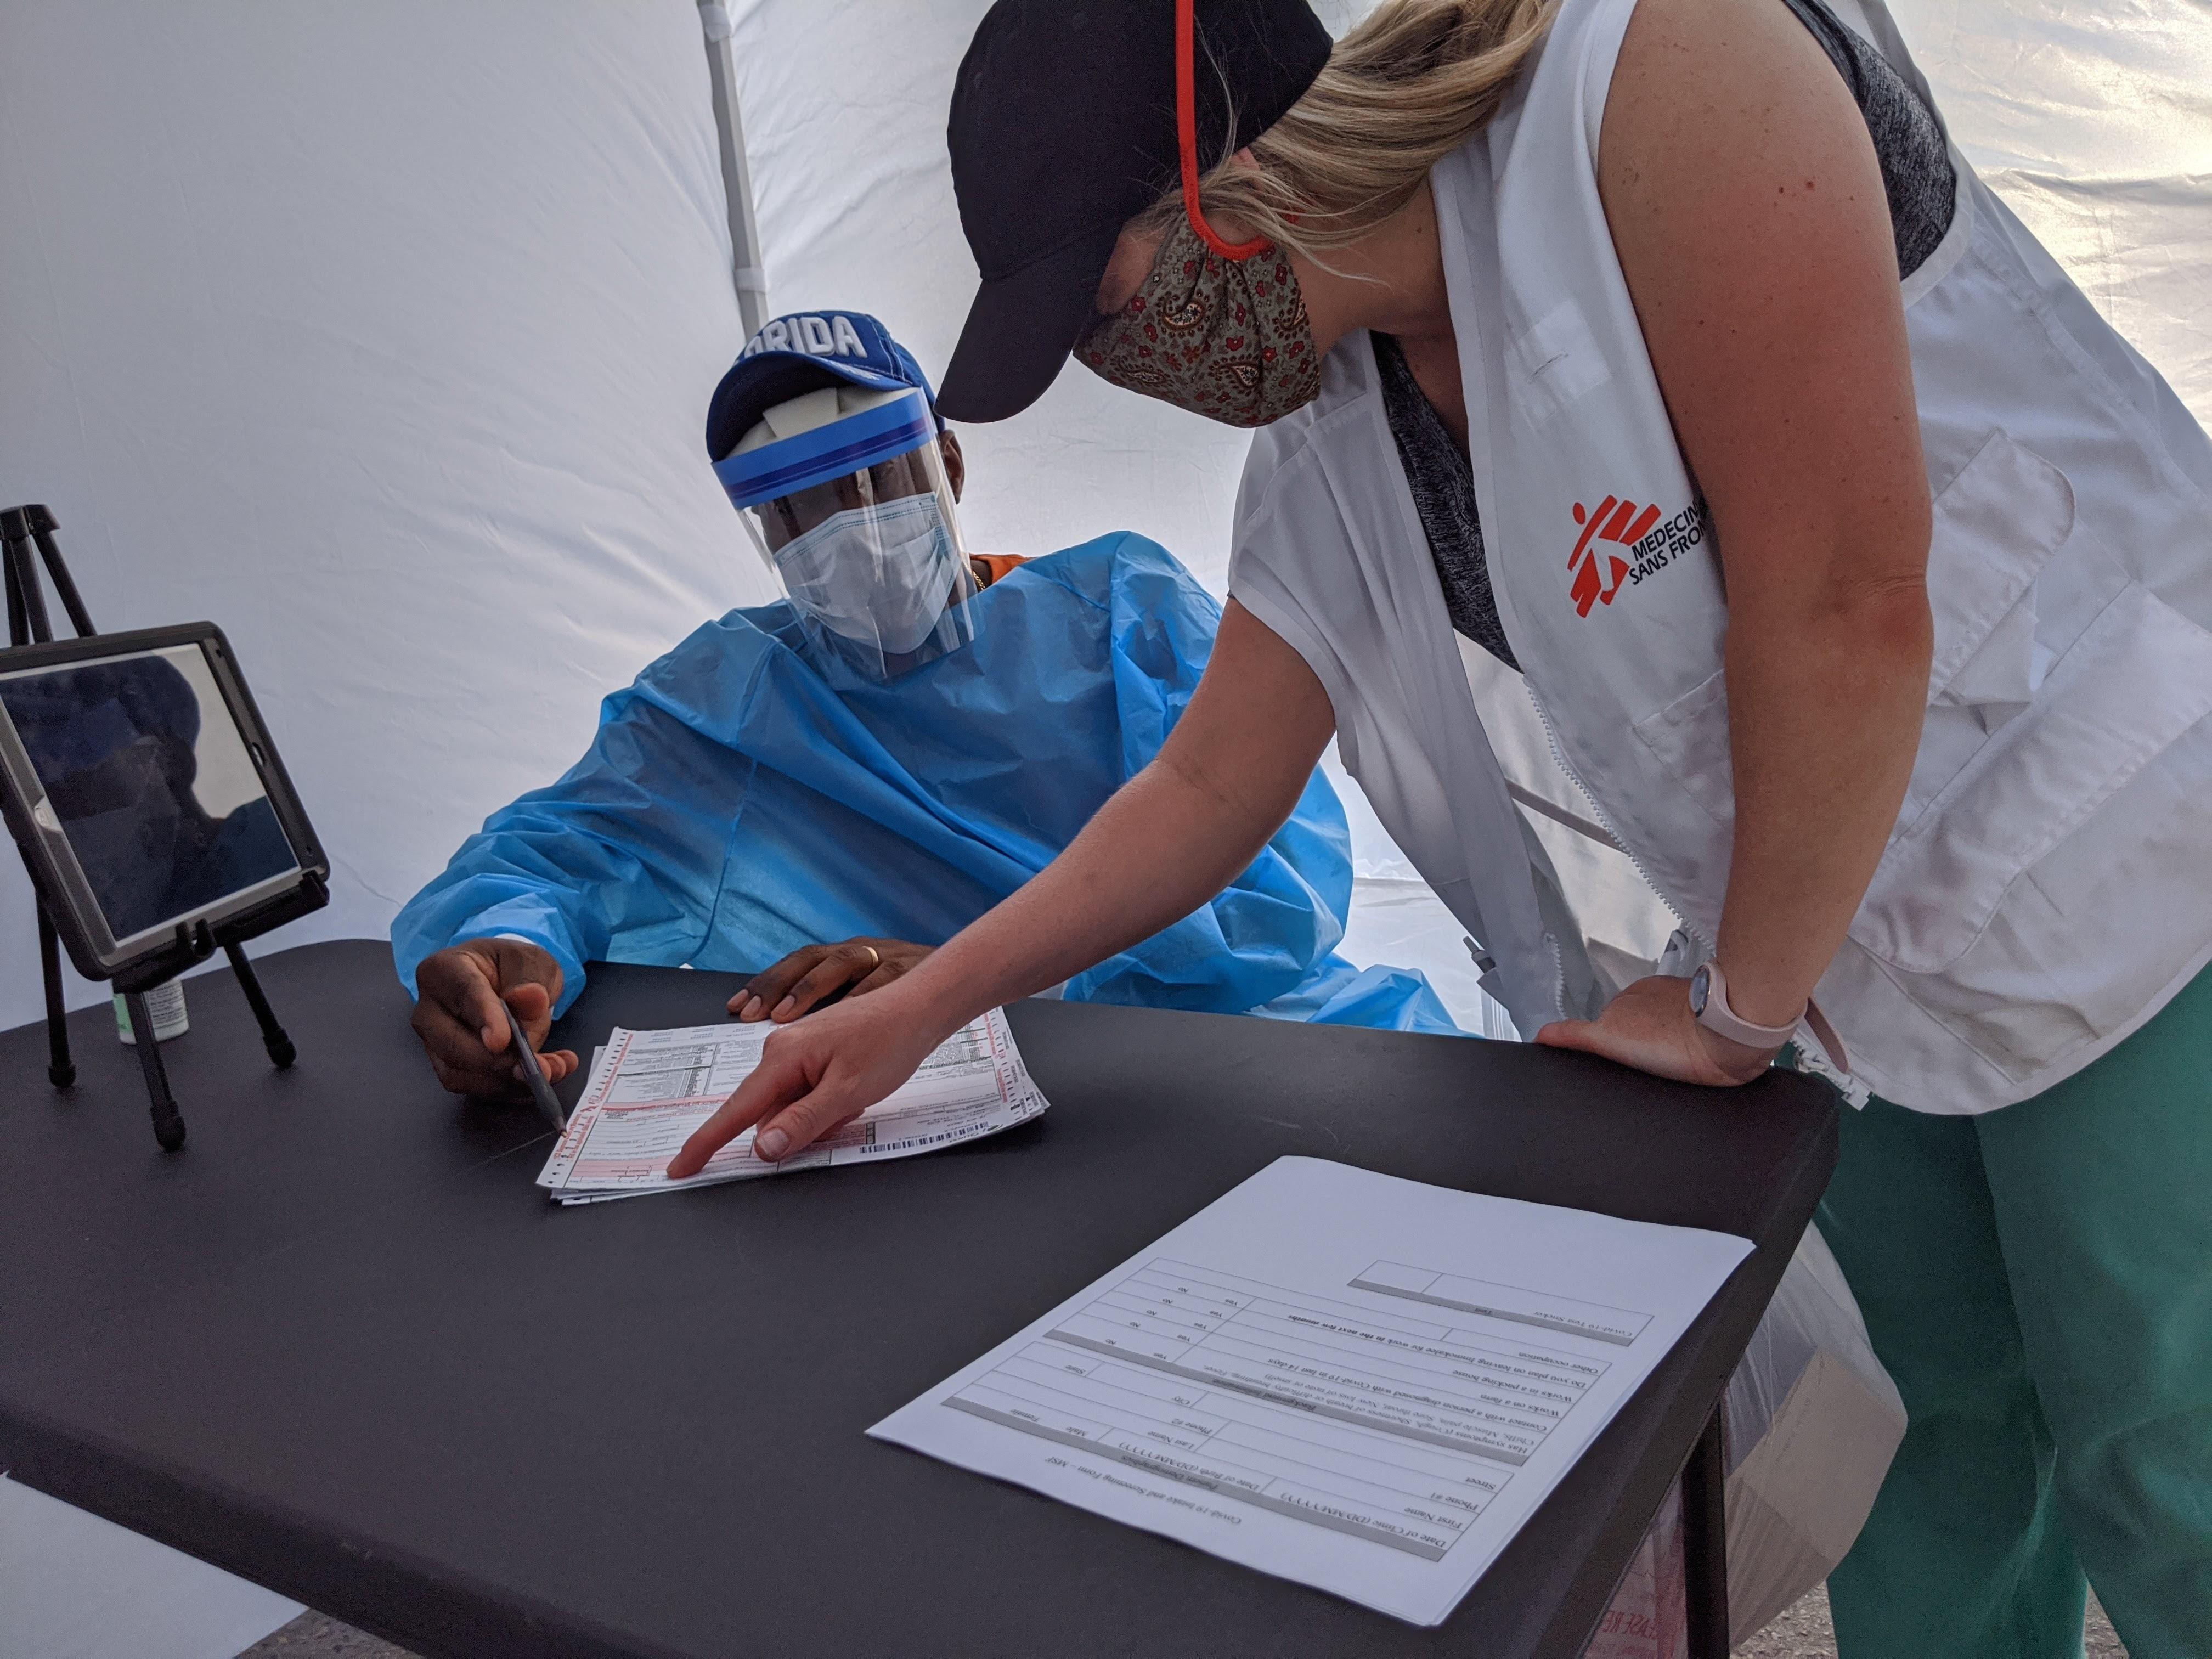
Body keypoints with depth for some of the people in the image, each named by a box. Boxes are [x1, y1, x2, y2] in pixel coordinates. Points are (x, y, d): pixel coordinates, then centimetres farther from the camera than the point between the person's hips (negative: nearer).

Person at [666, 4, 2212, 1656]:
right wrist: (915, 1009, 5)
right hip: (1870, 959, 5)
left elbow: (1845, 608, -27)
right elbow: (1205, 790, 6)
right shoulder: (1326, 451, -3)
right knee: (1965, 1414, 14)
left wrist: (1741, 1008, -14)